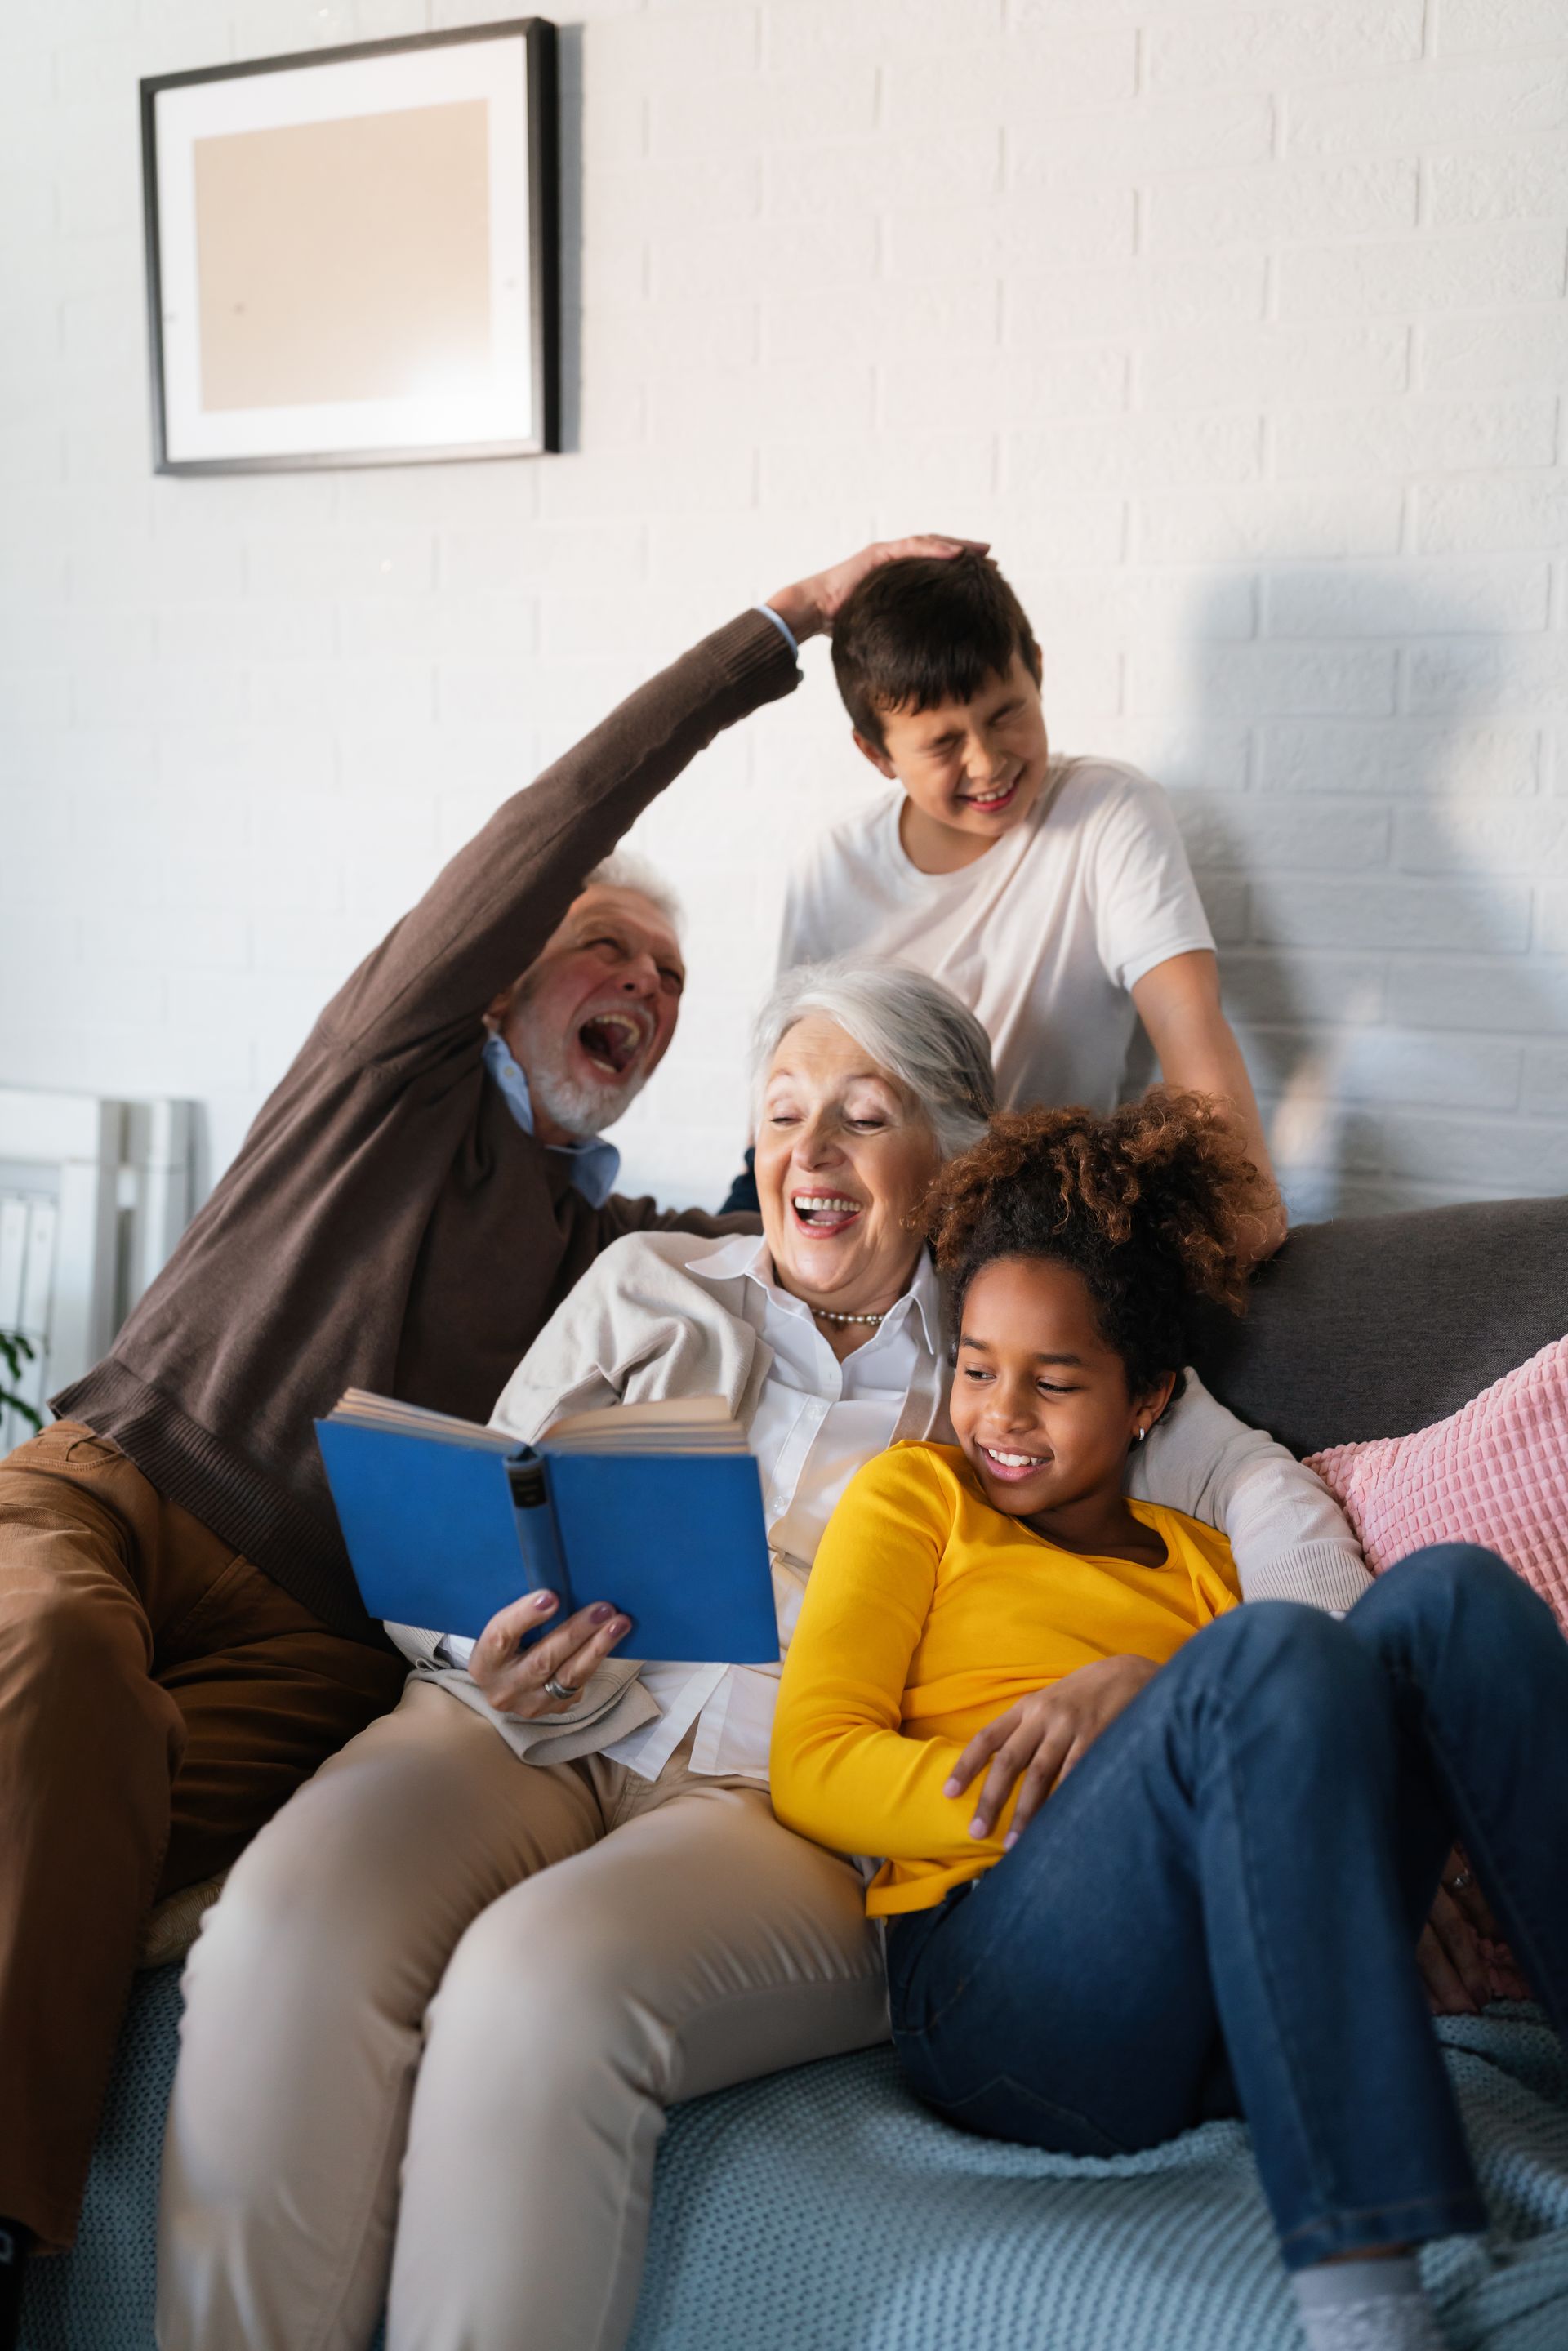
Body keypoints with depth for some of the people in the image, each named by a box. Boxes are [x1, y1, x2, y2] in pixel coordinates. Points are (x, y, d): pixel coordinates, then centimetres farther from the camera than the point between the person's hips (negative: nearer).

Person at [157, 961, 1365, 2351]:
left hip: (795, 1793, -2)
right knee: (288, 1925, -29)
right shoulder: (649, 1288, 20)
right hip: (536, 1741, 3)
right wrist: (497, 1663, -9)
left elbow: (1260, 1488, 8)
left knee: (544, 1977, -34)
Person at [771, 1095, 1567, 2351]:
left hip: (1244, 2033, 4)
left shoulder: (1194, 1557, 26)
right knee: (1276, 1648, -28)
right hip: (998, 1994, -4)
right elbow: (811, 1771, 1)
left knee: (1449, 1597, -15)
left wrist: (1135, 1691, -6)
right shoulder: (916, 1495, 15)